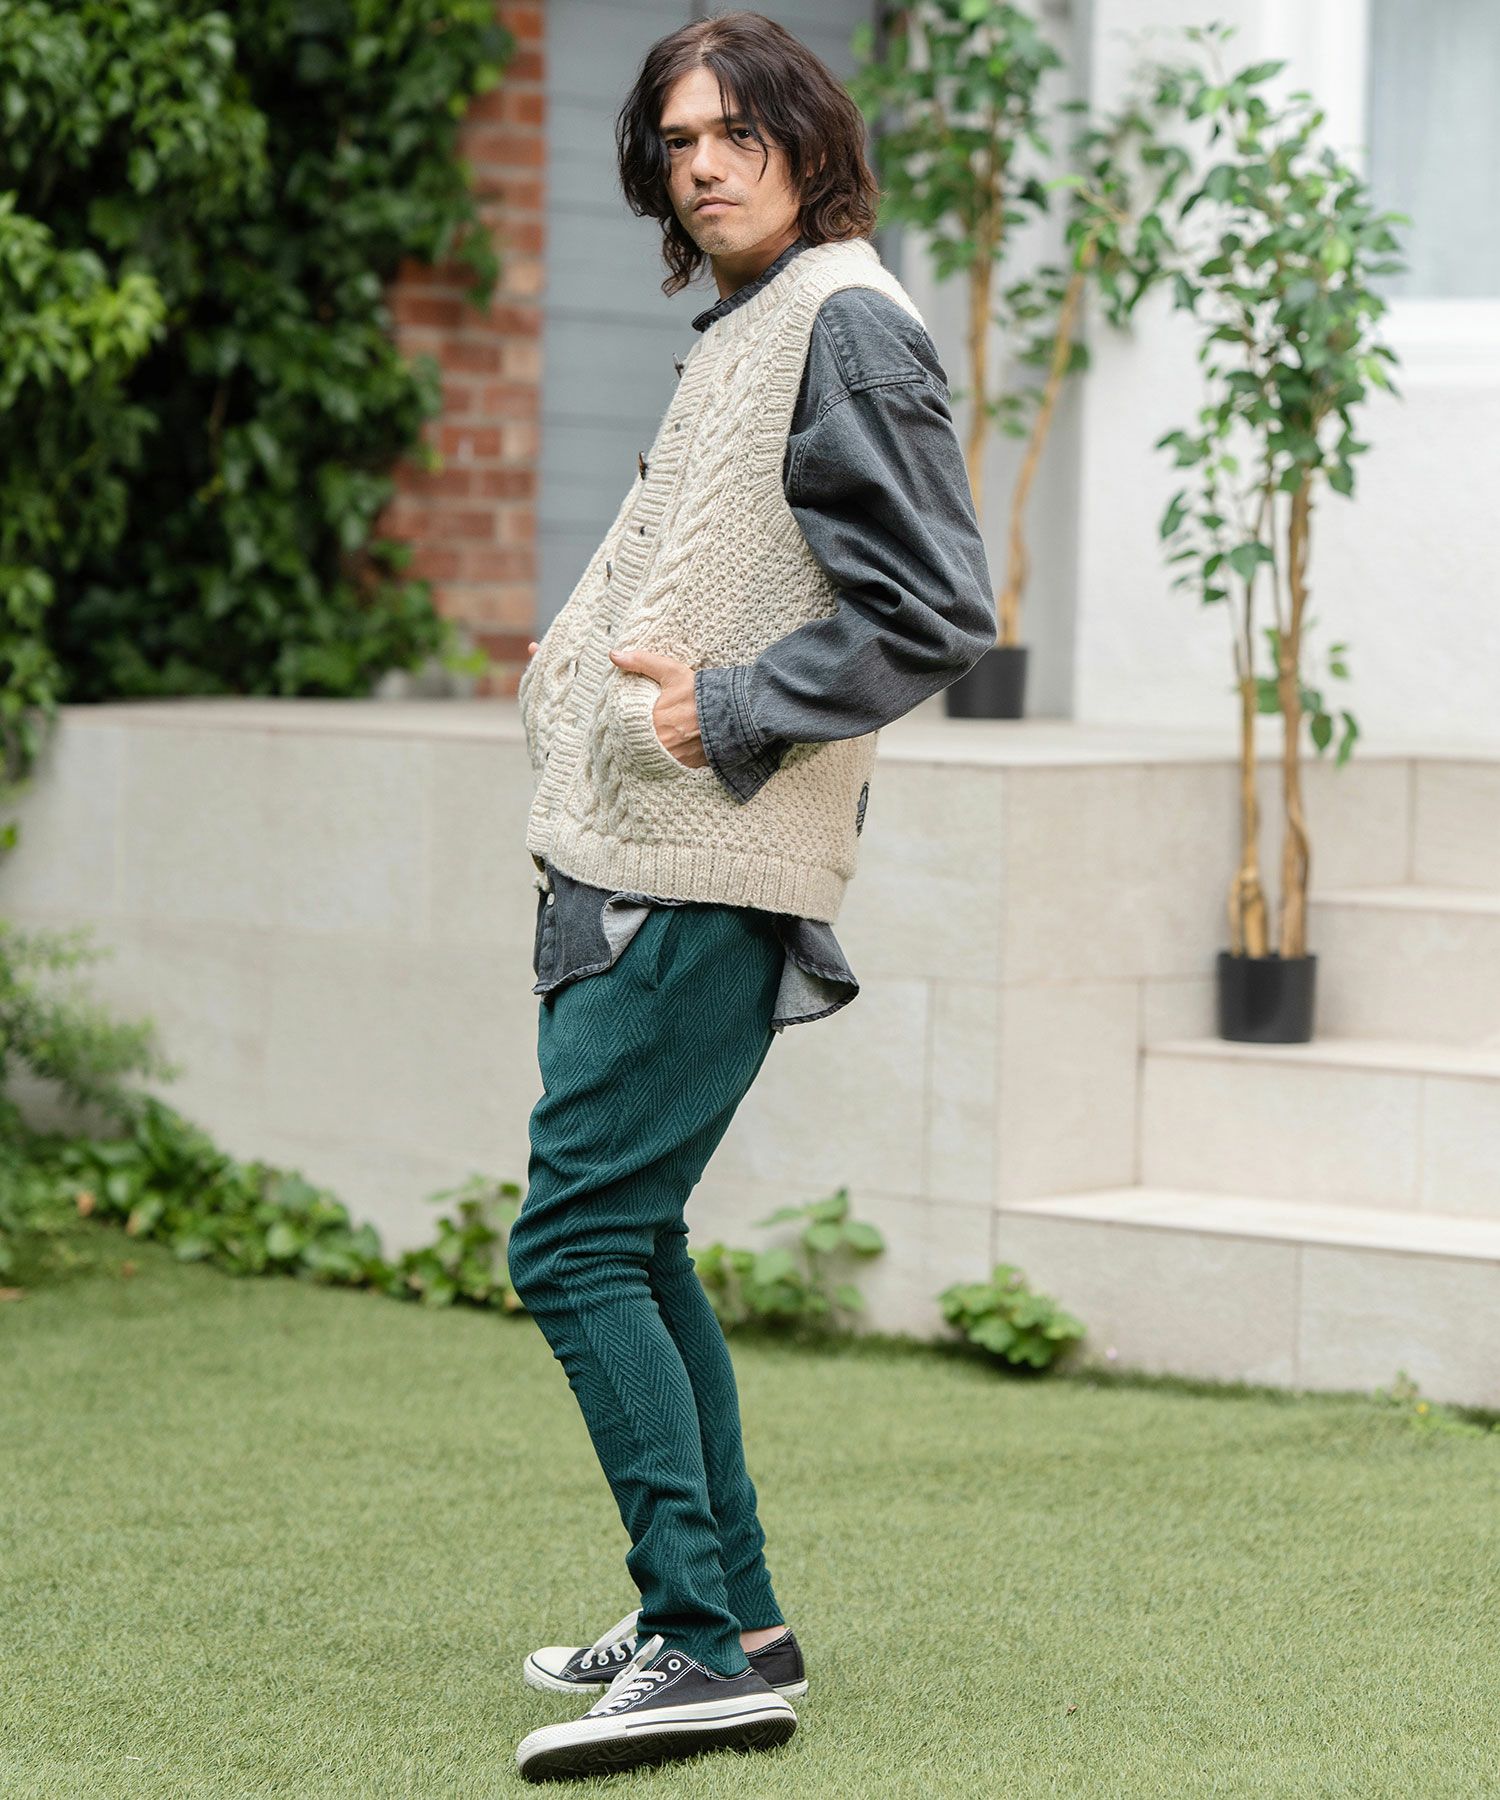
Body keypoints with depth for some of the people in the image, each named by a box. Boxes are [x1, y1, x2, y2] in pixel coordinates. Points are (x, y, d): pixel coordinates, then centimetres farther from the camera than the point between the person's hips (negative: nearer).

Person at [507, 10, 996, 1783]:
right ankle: (729, 1616, 24)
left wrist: (728, 709, -18)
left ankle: (698, 1648, -12)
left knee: (576, 1243, -13)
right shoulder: (734, 335, 19)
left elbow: (934, 613, -17)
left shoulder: (848, 325, -10)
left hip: (707, 877, -10)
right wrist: (589, 671, 18)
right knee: (630, 1241, 15)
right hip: (628, 853, 10)